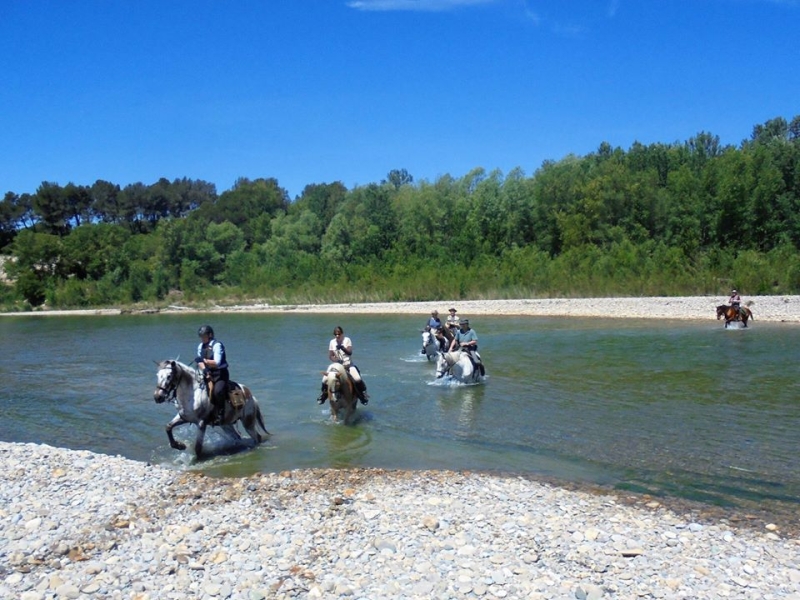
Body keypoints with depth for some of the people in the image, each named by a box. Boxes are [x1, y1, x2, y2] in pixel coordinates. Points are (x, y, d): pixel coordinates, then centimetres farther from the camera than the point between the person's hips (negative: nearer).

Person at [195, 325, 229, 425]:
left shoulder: (217, 345, -14)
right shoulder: (200, 346, 9)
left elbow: (217, 363, -23)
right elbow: (200, 362, 6)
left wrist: (204, 360, -28)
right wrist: (204, 370, -13)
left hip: (220, 374, -8)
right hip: (208, 374, 8)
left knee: (217, 391, -32)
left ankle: (220, 414, -13)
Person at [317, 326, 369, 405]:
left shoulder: (347, 340, -3)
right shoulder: (332, 342, 3)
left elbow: (350, 352, -14)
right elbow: (330, 356, 3)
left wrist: (342, 347, -31)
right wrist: (336, 359, -18)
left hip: (348, 364, -2)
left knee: (358, 379, -25)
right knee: (324, 380, -14)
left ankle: (363, 393, 0)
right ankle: (323, 394, 14)